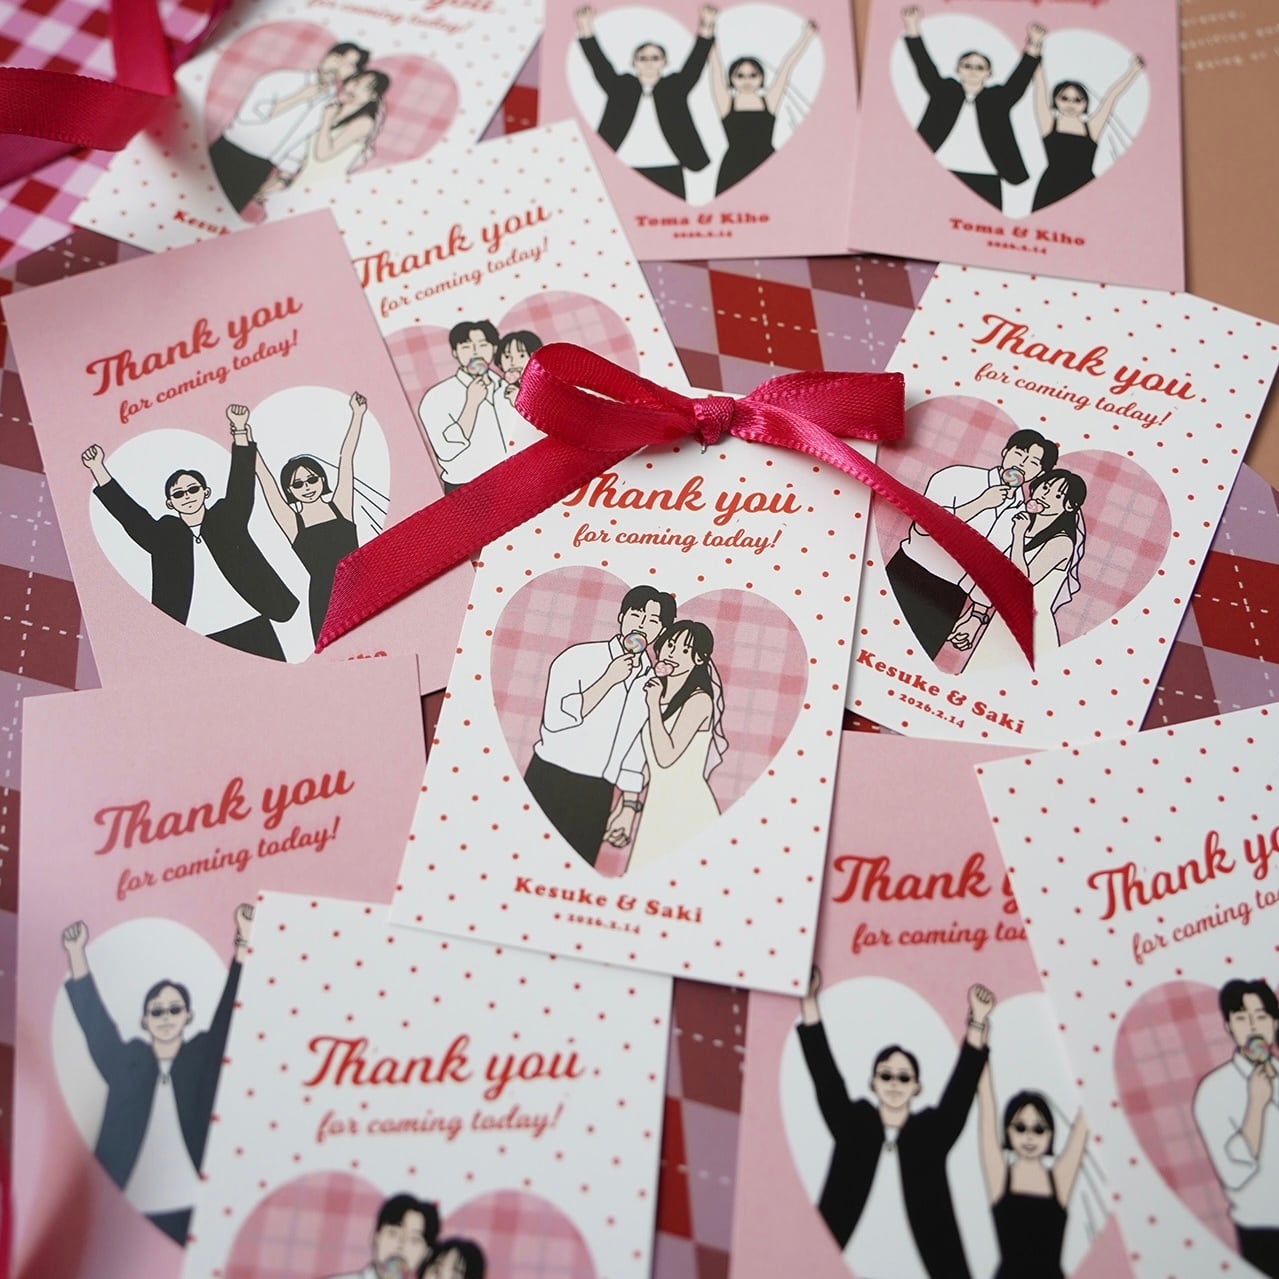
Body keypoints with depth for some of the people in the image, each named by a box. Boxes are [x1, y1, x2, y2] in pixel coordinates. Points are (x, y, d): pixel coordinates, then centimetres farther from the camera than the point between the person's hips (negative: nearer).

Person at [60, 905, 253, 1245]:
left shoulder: (203, 1055, 4)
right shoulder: (125, 1059, 7)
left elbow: (231, 1007, -4)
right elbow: (92, 1016, 1)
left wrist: (244, 943, -14)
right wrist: (76, 952, -9)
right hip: (128, 1208, 1)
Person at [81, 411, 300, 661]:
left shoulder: (227, 518, 9)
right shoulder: (165, 534, 11)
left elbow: (241, 483, 0)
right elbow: (127, 512, 8)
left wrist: (239, 429, -11)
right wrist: (98, 469, 0)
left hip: (250, 628, 0)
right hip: (201, 640, 0)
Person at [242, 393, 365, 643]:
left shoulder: (340, 507, 9)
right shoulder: (292, 523, 6)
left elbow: (346, 458, 10)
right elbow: (263, 475, 3)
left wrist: (358, 414, 12)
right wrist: (242, 430, 1)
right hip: (325, 600, -1)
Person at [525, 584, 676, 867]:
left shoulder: (653, 681, 7)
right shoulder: (579, 657, -7)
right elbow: (555, 719, -20)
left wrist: (629, 805, 14)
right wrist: (609, 680, -19)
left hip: (597, 795, 4)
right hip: (551, 782, -4)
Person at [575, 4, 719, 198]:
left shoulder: (675, 86, 12)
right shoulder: (621, 86, 13)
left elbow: (694, 65, 1)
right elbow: (601, 66, 4)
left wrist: (706, 30, -14)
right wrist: (586, 32, -11)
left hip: (667, 173, 0)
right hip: (625, 173, 0)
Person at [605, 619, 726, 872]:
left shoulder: (699, 700, -8)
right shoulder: (655, 694, 11)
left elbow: (665, 756, -16)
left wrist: (653, 706, -11)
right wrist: (624, 808, 17)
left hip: (687, 810, -6)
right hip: (656, 807, 6)